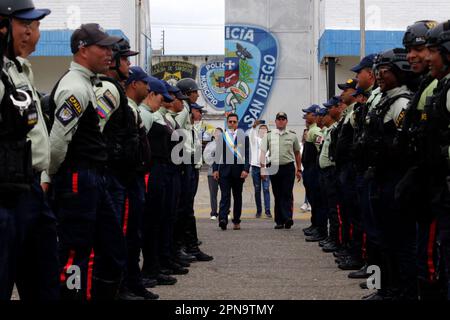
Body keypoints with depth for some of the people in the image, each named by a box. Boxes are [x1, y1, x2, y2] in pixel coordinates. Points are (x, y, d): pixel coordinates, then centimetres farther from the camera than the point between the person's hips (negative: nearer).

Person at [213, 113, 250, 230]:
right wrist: (215, 169, 0)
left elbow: (247, 154, 1)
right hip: (224, 170, 0)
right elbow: (217, 154, 9)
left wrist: (246, 169, -9)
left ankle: (236, 221, 16)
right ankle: (223, 219, -20)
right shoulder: (221, 137, 9)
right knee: (225, 196, -9)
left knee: (237, 196, 8)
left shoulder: (244, 137, 5)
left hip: (238, 171, 0)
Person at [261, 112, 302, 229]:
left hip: (288, 168, -1)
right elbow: (263, 152, 6)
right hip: (274, 168, 1)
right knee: (277, 195, 5)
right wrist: (263, 169, -2)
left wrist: (299, 170, 12)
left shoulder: (292, 136, 8)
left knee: (287, 194, -10)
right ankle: (279, 221, 9)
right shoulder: (269, 136, 8)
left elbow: (297, 153, 13)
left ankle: (288, 217, -17)